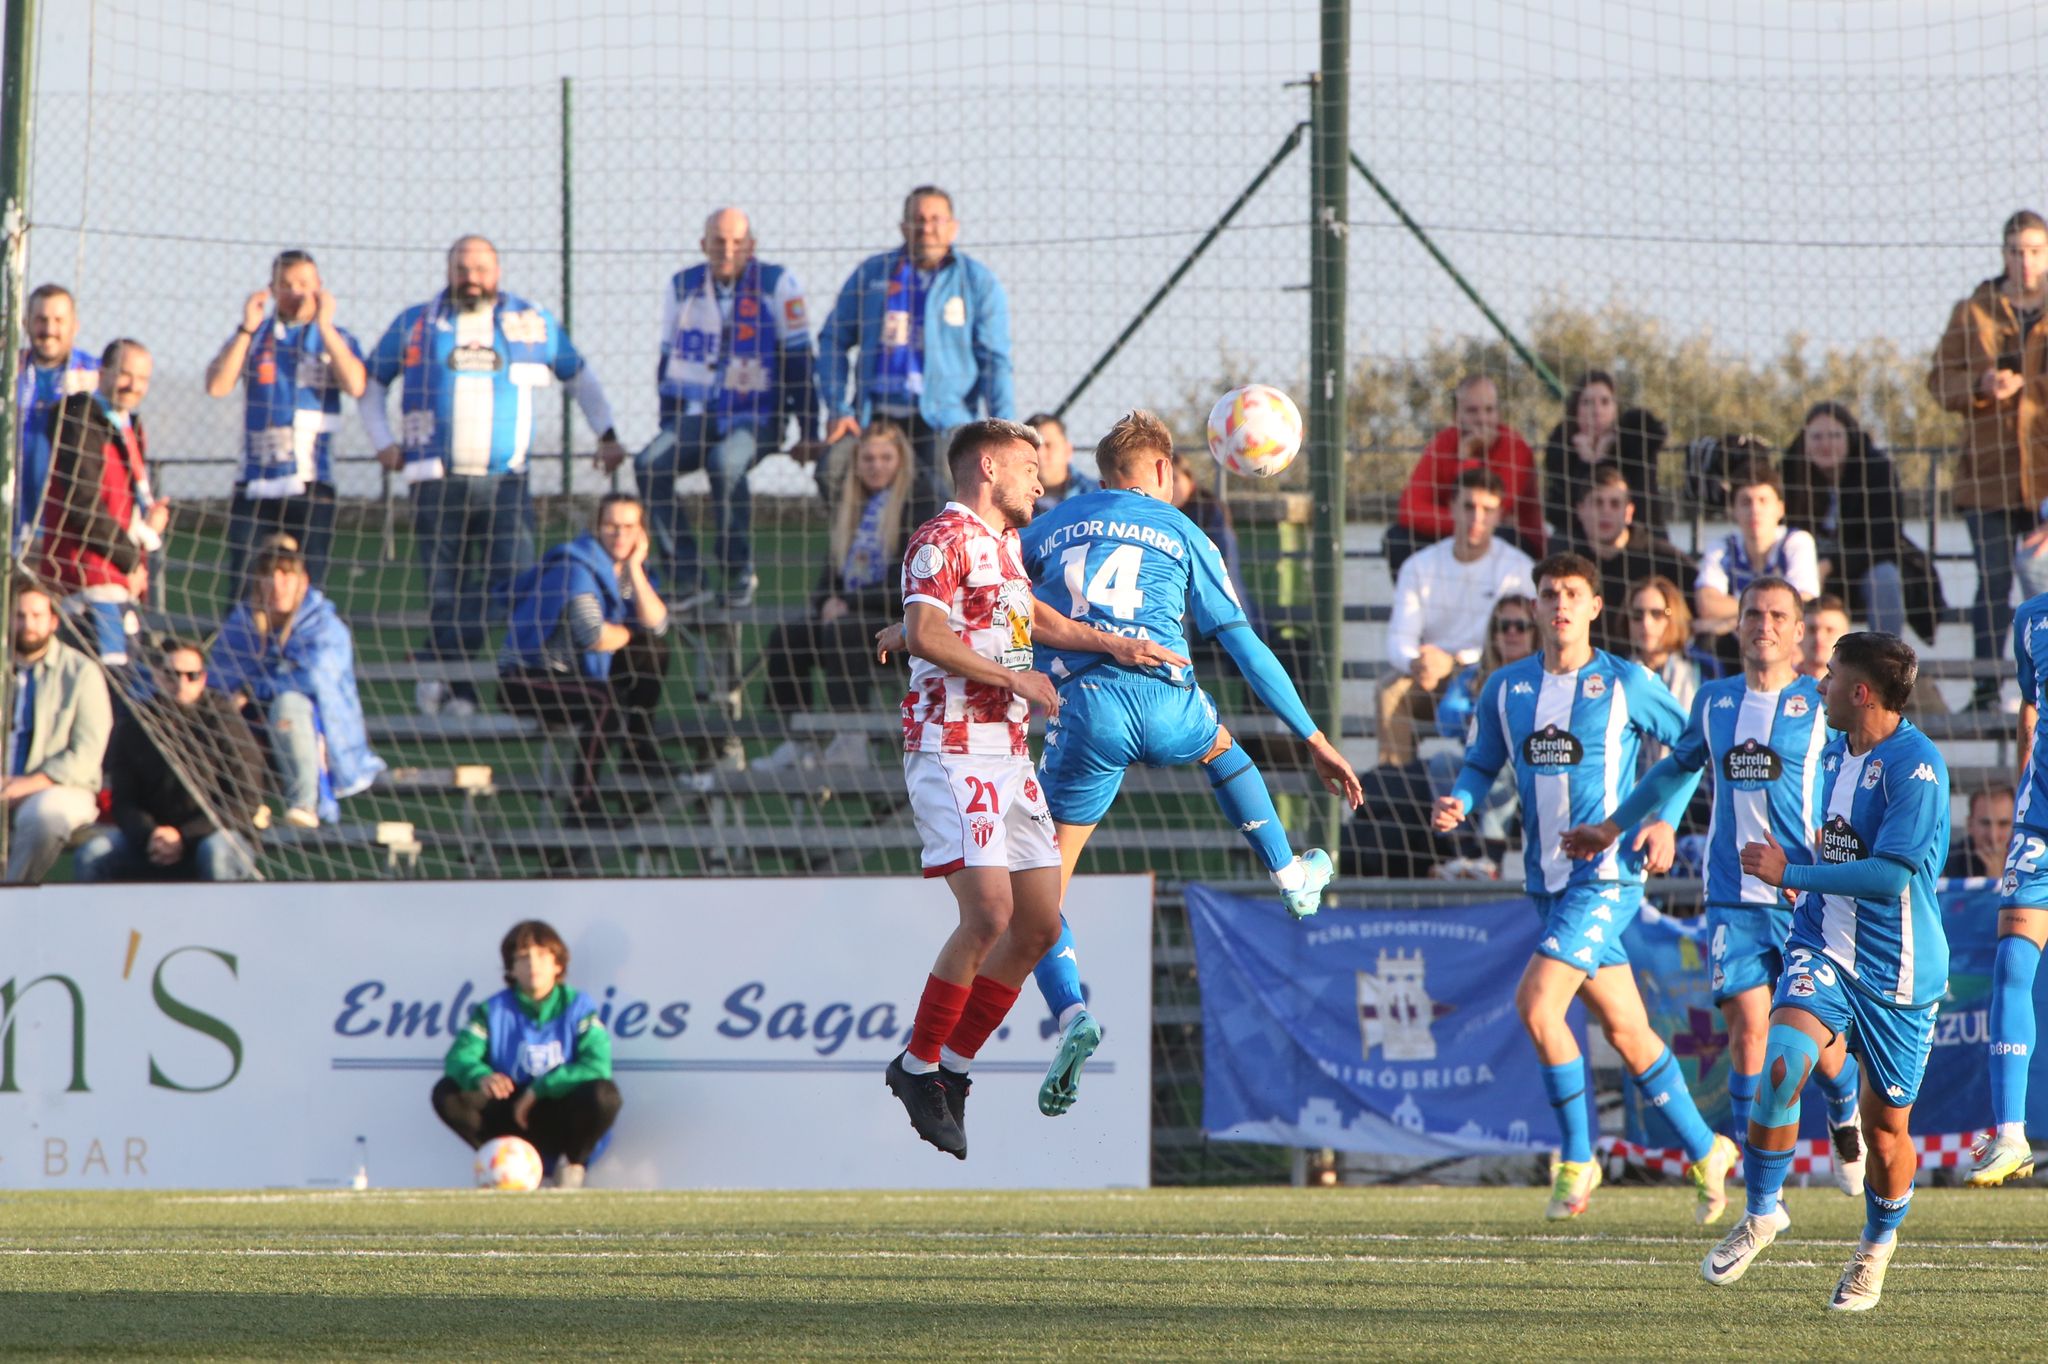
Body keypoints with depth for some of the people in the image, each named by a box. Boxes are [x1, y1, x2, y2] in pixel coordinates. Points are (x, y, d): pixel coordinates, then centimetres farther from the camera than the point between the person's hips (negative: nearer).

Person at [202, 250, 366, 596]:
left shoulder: (335, 339, 9)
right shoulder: (253, 336, 12)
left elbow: (355, 385, -11)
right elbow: (217, 386, -4)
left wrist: (325, 326, -12)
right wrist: (247, 329, -8)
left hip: (312, 487, -1)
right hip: (255, 486, 1)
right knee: (243, 591, -5)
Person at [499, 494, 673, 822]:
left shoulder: (624, 569, 7)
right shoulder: (577, 567, -19)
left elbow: (656, 625, -6)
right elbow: (594, 636, -30)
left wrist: (634, 567, -11)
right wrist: (628, 634, -8)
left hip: (574, 671, 9)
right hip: (523, 680, -9)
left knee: (654, 650, 6)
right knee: (607, 702, -33)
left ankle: (640, 751, 12)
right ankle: (581, 801, -28)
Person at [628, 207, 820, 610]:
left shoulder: (777, 284, -3)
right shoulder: (682, 288, 9)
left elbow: (798, 360, -3)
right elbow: (670, 362, 16)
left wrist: (808, 433, -5)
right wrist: (669, 435, 12)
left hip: (758, 416, -4)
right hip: (698, 417, 4)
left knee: (725, 462, -36)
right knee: (650, 465, -24)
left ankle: (739, 573, -19)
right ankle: (686, 581, -20)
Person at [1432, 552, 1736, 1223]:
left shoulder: (1626, 683, -5)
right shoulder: (1506, 688, 7)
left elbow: (1689, 745, 5)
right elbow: (1482, 763, 16)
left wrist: (1664, 819, -6)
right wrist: (1459, 802, -6)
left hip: (1609, 873, -5)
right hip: (1549, 878, 5)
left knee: (1537, 1003, -19)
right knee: (1625, 1028, 10)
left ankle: (1577, 1158, -5)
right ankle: (1704, 1151, 25)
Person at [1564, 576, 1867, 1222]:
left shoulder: (1822, 704, -1)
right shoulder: (1715, 701, 11)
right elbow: (1678, 766, 28)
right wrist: (1612, 826, 33)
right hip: (1733, 897, 2)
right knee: (1748, 1031, -10)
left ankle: (1845, 1113, 38)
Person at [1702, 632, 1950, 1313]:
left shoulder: (1915, 765, -17)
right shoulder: (1835, 752, 9)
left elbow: (1890, 874, -24)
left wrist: (1790, 872, -19)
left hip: (1895, 969, -5)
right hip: (1823, 947, 5)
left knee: (1886, 1125, 6)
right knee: (1782, 1065, -22)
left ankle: (1878, 1246, 32)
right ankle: (1760, 1214, -7)